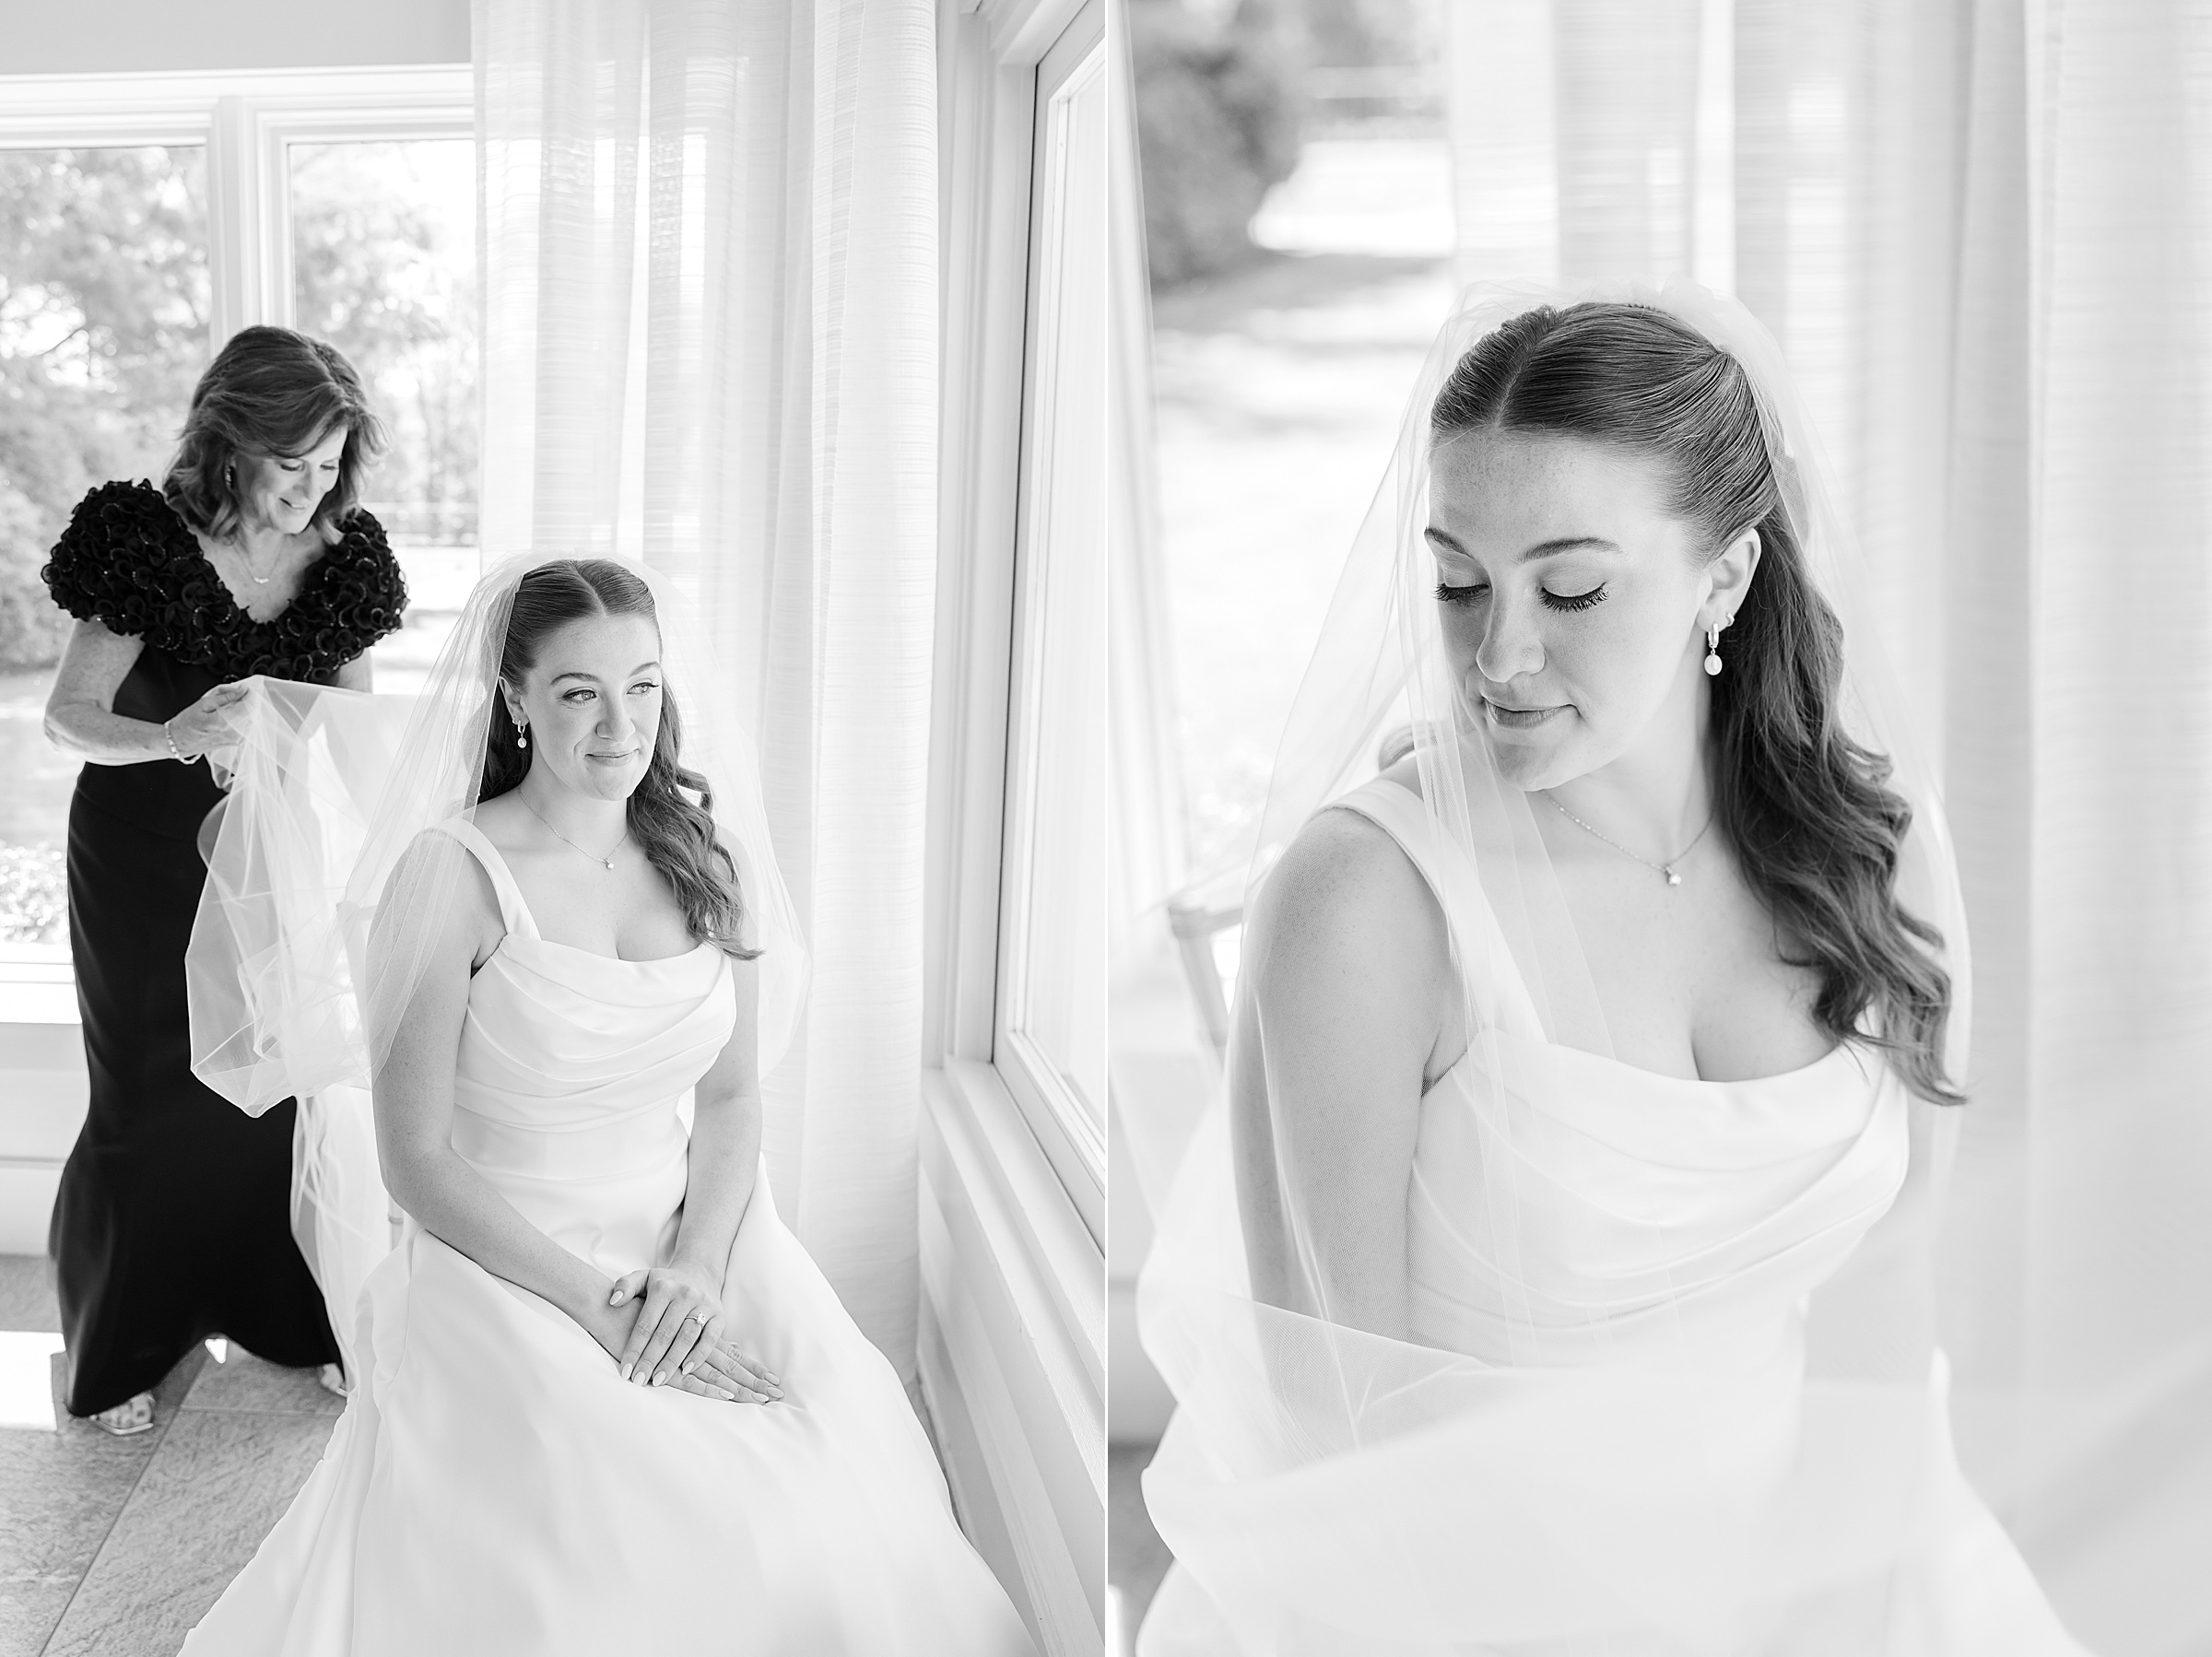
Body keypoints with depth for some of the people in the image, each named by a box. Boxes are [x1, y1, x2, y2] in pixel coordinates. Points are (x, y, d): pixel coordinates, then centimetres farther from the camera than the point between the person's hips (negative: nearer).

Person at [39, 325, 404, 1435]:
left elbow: (353, 709, 5)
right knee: (151, 1095, 3)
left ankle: (282, 1314, 25)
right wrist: (172, 738, -39)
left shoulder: (341, 553, -5)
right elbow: (68, 715, -19)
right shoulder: (148, 543, -18)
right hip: (144, 854, -3)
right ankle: (119, 1345, 22)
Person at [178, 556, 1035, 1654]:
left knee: (848, 1541, -19)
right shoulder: (451, 871, -9)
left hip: (693, 1241, 4)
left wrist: (696, 1264, -10)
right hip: (506, 1268, -3)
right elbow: (418, 1162, -9)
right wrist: (597, 1304, -17)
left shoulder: (706, 852, 5)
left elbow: (733, 1099, 8)